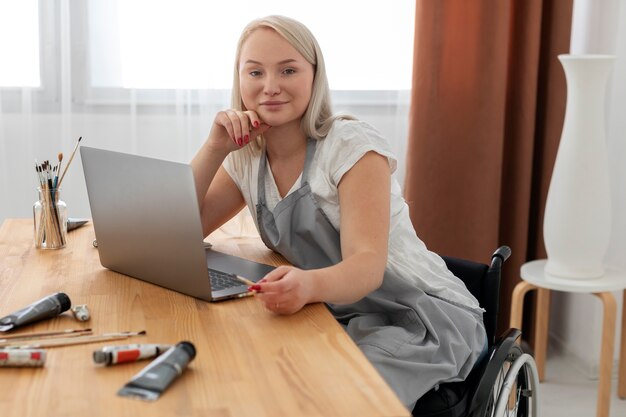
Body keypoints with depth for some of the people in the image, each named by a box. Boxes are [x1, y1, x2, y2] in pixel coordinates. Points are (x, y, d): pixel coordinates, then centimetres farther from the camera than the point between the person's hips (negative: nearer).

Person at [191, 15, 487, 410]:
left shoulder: (353, 145, -15)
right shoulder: (246, 159, 4)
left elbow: (368, 265, -26)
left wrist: (308, 285, -49)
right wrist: (215, 147, -11)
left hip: (423, 319, -5)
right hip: (339, 318, 6)